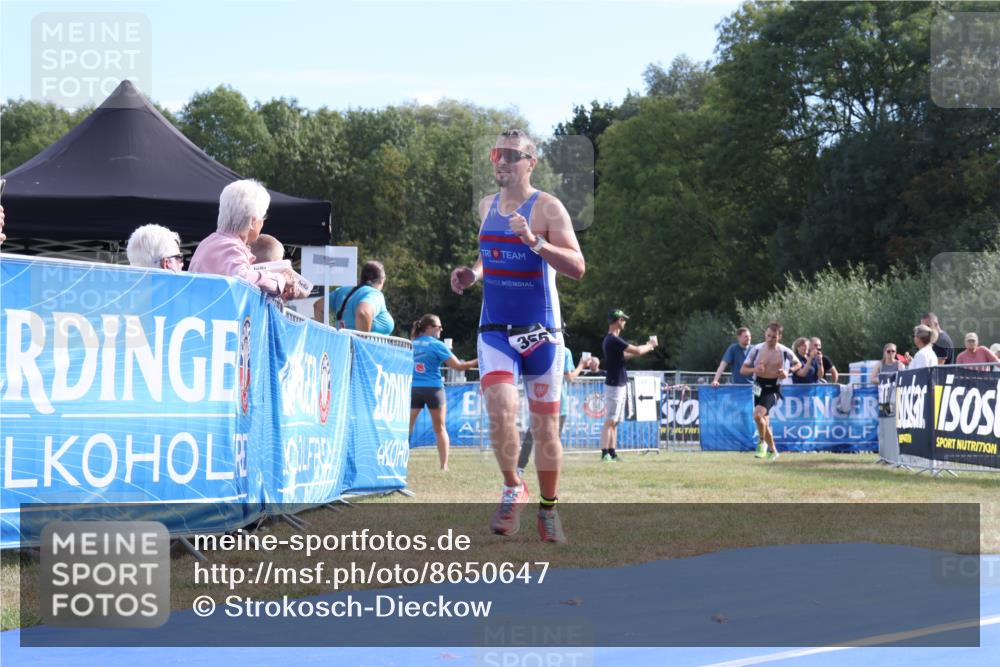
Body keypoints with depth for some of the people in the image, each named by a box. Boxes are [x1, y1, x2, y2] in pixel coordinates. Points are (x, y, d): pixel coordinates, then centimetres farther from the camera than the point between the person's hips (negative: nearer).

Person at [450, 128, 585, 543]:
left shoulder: (547, 208, -9)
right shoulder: (487, 206, 9)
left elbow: (577, 268, -18)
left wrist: (534, 241, -30)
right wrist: (473, 273, 5)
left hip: (541, 333, -3)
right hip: (495, 330, 3)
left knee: (544, 425, 5)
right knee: (500, 408, -19)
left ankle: (548, 508, 21)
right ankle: (512, 489, 2)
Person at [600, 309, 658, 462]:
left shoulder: (609, 340, 13)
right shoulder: (614, 340, -19)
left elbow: (624, 355, 23)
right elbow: (637, 351, -19)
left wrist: (646, 347, 17)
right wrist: (651, 345, -1)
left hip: (620, 385, 10)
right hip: (614, 385, -10)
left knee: (615, 421, 11)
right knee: (611, 420, -11)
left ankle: (612, 453, 12)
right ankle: (605, 453, -13)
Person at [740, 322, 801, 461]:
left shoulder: (785, 352, -7)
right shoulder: (756, 349, -2)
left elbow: (798, 364, 11)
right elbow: (743, 370, 3)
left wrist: (788, 371, -9)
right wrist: (754, 370, -18)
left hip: (773, 388, -4)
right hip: (759, 387, 4)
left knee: (758, 414, -27)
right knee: (764, 422, 13)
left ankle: (762, 441, -4)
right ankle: (773, 451, 31)